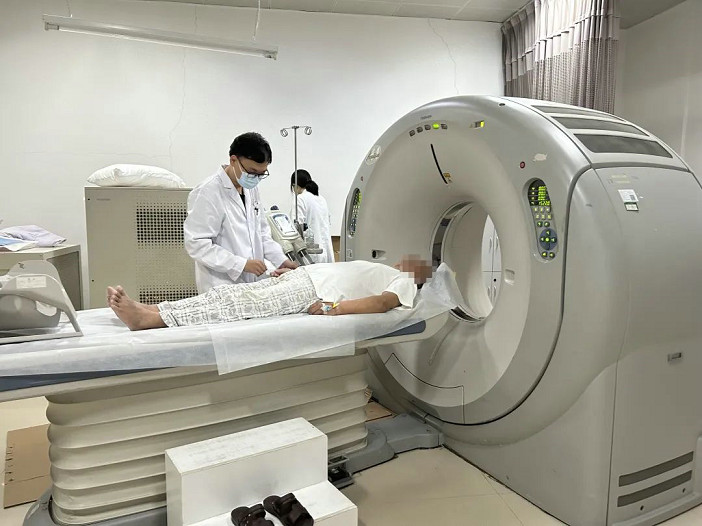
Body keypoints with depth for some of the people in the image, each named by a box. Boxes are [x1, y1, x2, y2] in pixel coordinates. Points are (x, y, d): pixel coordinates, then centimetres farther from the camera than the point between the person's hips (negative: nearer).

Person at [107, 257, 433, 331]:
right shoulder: (382, 269, 31)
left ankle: (149, 320, -31)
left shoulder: (405, 283, 6)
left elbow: (383, 302, -14)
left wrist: (335, 307, -28)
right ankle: (148, 310, -17)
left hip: (312, 293, -7)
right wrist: (292, 269, 22)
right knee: (229, 294, -10)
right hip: (304, 274, 8)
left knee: (242, 304, -23)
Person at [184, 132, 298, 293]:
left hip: (252, 283, 7)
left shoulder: (251, 189, 9)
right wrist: (242, 264, -23)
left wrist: (280, 259, 3)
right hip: (222, 288, -7)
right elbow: (196, 243, -18)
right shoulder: (207, 193, -15)